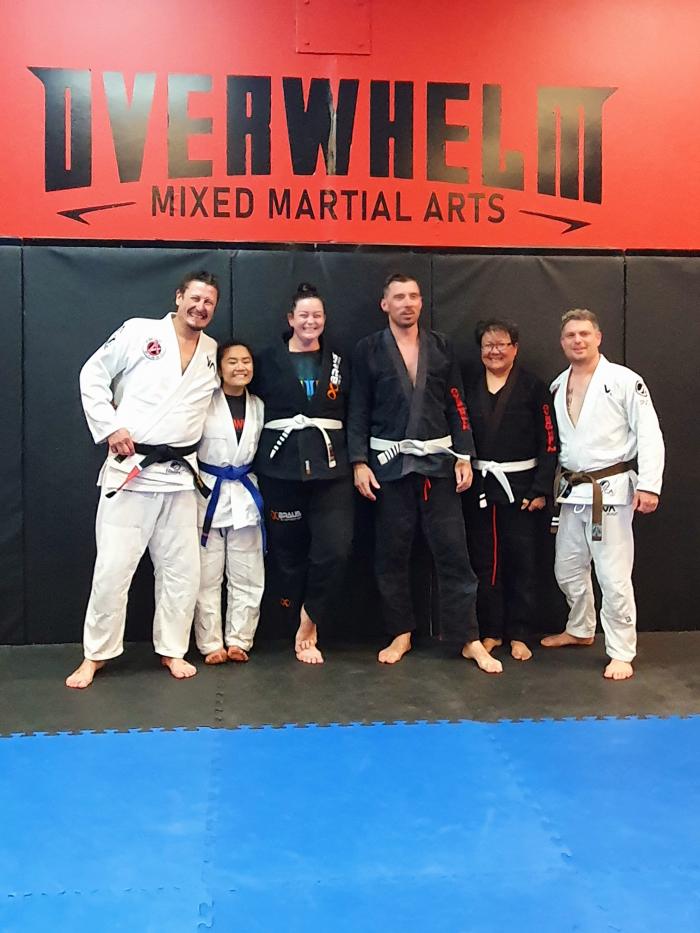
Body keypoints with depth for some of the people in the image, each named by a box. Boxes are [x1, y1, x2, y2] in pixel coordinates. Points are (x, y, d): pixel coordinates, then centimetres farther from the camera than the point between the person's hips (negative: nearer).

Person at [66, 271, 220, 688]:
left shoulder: (214, 352, 10)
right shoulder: (139, 331, -3)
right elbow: (93, 376, 0)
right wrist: (110, 427, -9)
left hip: (180, 474, 4)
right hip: (129, 468, -4)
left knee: (182, 568, 7)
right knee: (113, 567, -2)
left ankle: (172, 649, 23)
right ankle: (96, 654, 13)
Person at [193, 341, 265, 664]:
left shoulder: (258, 406, 7)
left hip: (245, 494, 4)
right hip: (208, 492, -4)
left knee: (247, 577, 8)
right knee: (207, 577, 2)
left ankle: (238, 640, 20)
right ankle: (211, 643, 12)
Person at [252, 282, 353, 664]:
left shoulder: (337, 361, 12)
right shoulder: (268, 359, 4)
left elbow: (350, 415, 11)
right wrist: (256, 462, -3)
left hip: (329, 464, 2)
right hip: (282, 465, -1)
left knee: (335, 550, -11)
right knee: (288, 552, 5)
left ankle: (309, 625, 10)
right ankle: (303, 632, 21)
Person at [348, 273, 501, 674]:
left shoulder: (441, 347, 8)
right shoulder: (368, 350, 3)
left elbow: (457, 405, 7)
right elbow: (359, 410, 1)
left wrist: (464, 456, 0)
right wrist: (359, 462, -6)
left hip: (438, 461, 1)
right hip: (391, 463, -1)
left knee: (453, 552, 1)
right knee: (392, 554, 6)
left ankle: (470, 639, 9)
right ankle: (401, 634, 21)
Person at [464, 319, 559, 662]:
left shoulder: (533, 388, -3)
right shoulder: (470, 388, 6)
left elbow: (549, 442, -5)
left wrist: (541, 489, -10)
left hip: (520, 487, -2)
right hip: (479, 488, 3)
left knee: (522, 563, 3)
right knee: (484, 562, 8)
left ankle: (519, 634, 16)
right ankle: (490, 630, 20)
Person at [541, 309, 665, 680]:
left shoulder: (624, 380, -8)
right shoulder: (557, 387, 10)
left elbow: (649, 433, -11)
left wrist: (649, 485, -18)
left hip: (611, 489, -6)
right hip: (572, 490, 6)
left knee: (613, 575, -5)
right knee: (568, 569, 16)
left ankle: (622, 653, 9)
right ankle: (580, 629, 38)